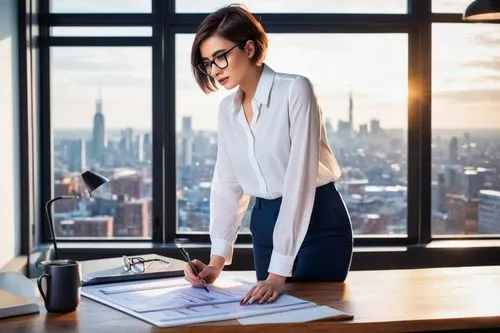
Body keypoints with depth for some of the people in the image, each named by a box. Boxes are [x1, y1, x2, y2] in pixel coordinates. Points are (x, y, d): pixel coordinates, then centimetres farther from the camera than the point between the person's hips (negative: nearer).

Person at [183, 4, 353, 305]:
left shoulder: (295, 90, -17)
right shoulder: (228, 110, 5)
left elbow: (299, 177, -24)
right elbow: (227, 184, 6)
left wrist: (279, 271, -28)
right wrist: (217, 259, -7)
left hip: (318, 223, -6)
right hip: (266, 224, 6)